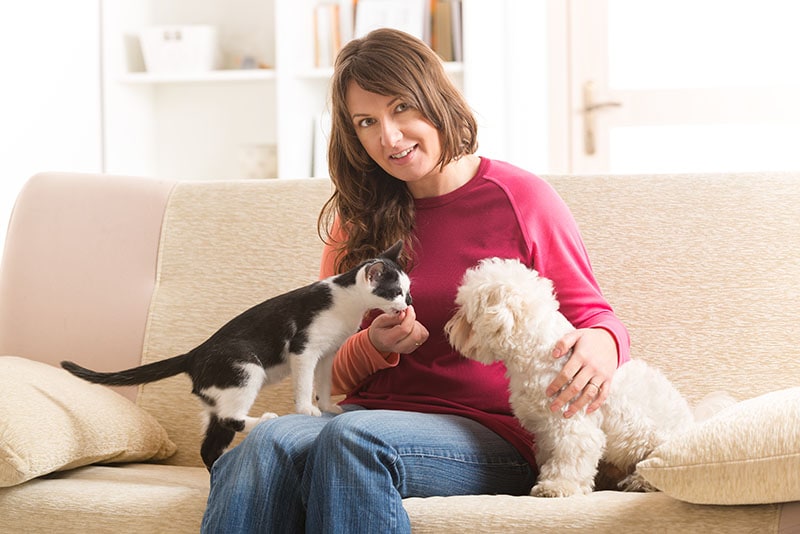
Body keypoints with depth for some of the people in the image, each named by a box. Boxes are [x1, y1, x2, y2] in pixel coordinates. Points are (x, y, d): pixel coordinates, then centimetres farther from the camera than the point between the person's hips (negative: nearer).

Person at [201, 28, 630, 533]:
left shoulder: (519, 198, 4)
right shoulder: (357, 222, 17)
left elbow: (592, 315, 9)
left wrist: (601, 345, -17)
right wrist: (375, 347, -6)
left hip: (491, 434, -3)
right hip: (370, 418, 4)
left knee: (353, 438, -37)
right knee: (270, 441, -32)